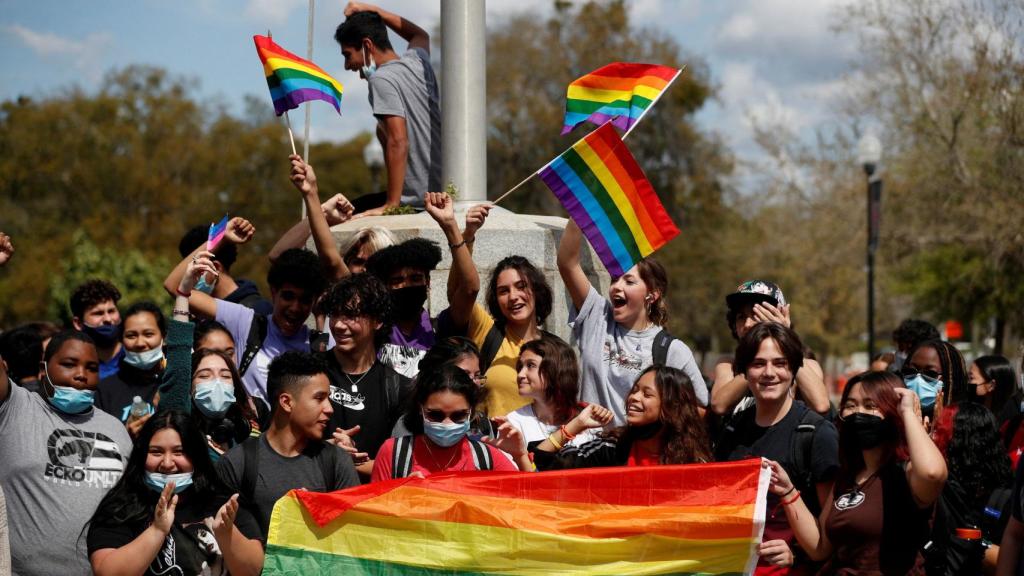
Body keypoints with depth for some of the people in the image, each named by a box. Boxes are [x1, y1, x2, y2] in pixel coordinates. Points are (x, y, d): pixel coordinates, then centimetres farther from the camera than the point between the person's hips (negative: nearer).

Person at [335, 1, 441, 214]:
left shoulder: (381, 79, -12)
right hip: (444, 191, 8)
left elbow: (398, 142, -22)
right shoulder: (417, 60, 10)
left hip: (417, 202, -8)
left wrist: (391, 206, -22)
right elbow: (420, 35, 36)